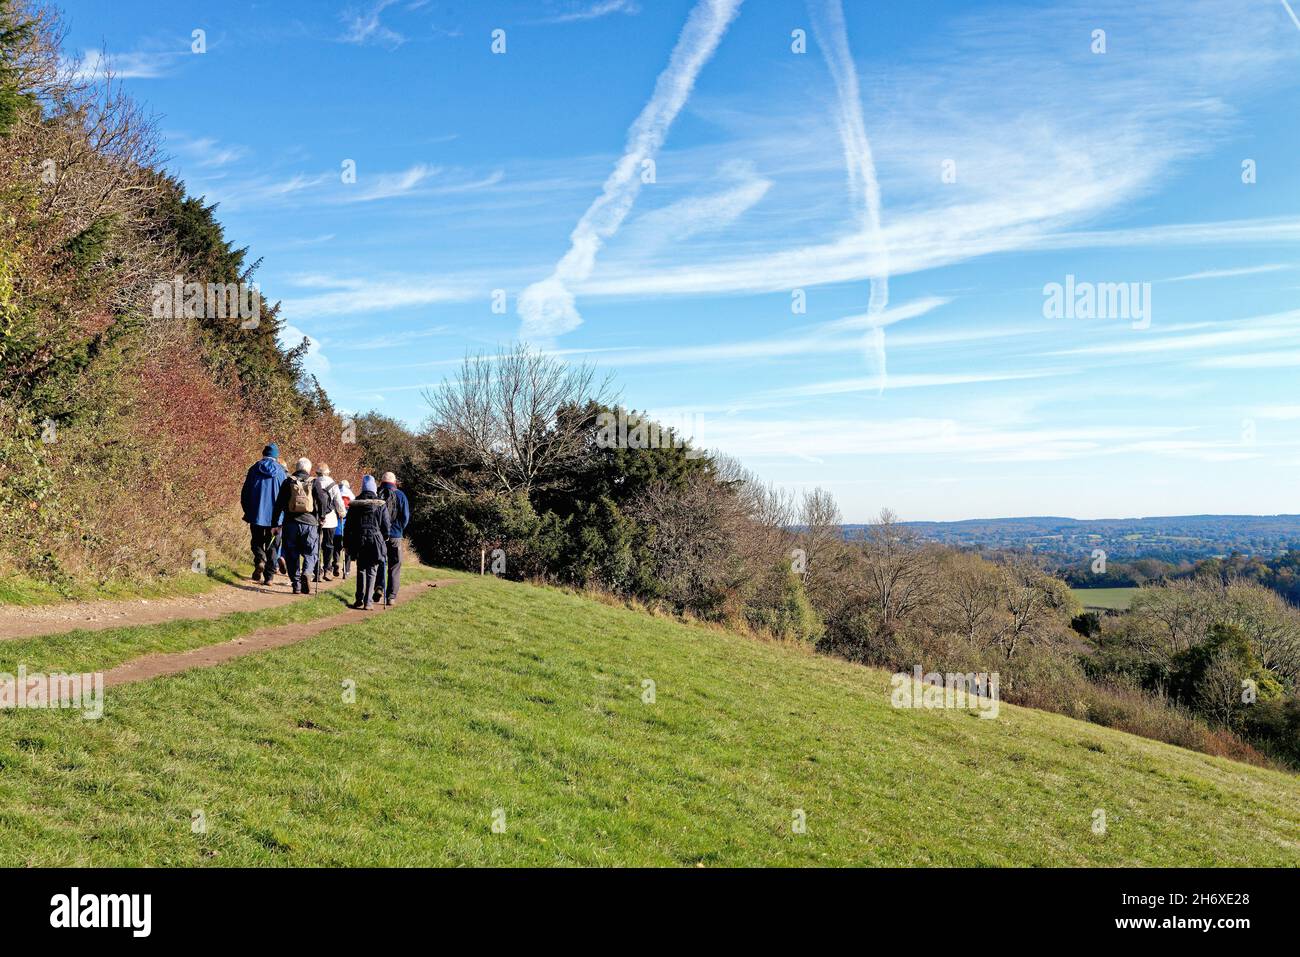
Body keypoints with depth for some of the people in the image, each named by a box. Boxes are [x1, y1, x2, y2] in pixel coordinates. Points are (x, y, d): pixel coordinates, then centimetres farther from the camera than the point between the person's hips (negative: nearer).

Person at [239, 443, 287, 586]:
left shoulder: (254, 469, 1)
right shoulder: (281, 472, 0)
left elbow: (244, 493, 4)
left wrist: (248, 511, 16)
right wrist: (281, 514, 13)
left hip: (256, 514, 0)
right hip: (274, 515, 0)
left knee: (257, 541, 14)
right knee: (271, 545, 8)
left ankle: (260, 560, -15)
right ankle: (269, 576, 4)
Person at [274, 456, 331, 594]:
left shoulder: (288, 482, 5)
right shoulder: (313, 482, 1)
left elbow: (279, 504, 4)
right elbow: (322, 500, -10)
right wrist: (321, 516, 5)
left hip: (290, 523, 1)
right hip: (309, 523, -1)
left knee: (292, 555, 10)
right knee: (310, 553, 10)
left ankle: (296, 585, 7)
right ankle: (306, 573, -18)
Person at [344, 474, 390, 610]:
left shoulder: (355, 503, 2)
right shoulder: (381, 504, -4)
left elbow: (349, 524, 5)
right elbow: (385, 524, -3)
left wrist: (346, 543, 11)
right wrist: (385, 538, 15)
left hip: (359, 540, 2)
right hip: (375, 540, -2)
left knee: (361, 570, 15)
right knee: (372, 571, 3)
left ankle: (359, 600, 12)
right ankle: (367, 602, -2)